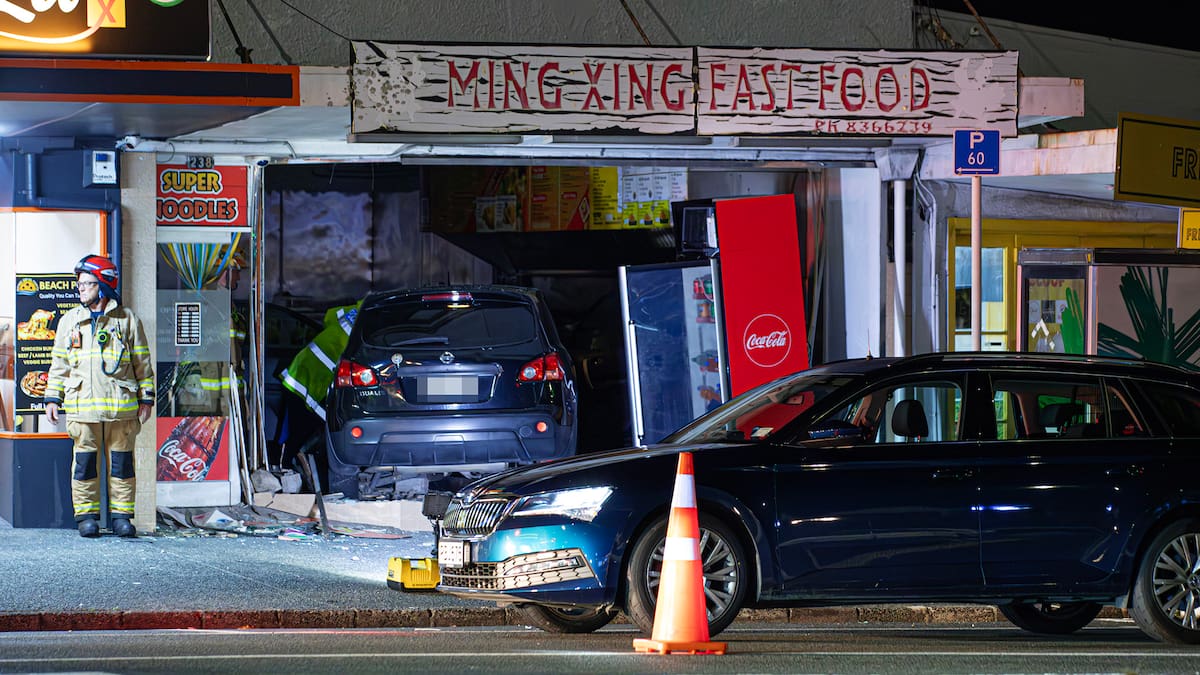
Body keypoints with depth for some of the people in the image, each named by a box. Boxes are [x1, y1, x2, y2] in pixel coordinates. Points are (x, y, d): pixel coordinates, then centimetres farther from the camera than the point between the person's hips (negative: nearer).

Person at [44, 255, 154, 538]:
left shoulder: (127, 319, 7)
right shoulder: (69, 321, 14)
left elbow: (142, 363, 9)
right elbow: (59, 363, 16)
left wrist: (145, 398, 6)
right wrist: (53, 398, 9)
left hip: (121, 406, -1)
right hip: (81, 406, 2)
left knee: (121, 460, 1)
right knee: (84, 460, -1)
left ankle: (121, 515, 6)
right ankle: (86, 516, 6)